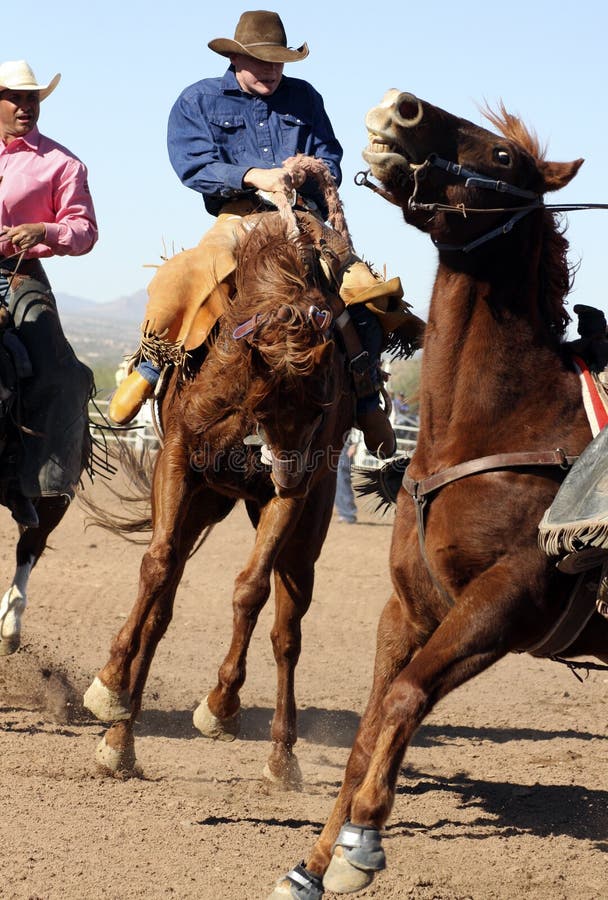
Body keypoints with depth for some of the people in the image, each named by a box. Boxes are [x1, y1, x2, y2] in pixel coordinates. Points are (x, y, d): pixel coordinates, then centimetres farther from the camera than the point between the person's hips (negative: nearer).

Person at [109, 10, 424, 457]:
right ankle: (149, 370, -8)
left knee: (365, 287, -20)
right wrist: (253, 176, -19)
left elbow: (331, 159, 17)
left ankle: (366, 398, -2)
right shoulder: (199, 100, 8)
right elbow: (193, 166, -5)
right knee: (183, 277, -33)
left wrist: (310, 173, -8)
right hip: (239, 217, -3)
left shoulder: (304, 97, 17)